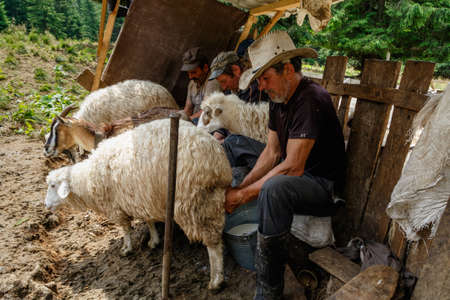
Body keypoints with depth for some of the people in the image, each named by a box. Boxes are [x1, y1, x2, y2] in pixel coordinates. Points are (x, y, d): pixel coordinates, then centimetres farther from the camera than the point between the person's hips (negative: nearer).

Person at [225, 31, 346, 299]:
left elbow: (293, 168, -28)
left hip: (324, 186, -9)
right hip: (289, 175, 10)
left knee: (274, 187, -39)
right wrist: (241, 186, -8)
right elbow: (272, 153, 4)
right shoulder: (279, 100, 5)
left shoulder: (311, 99, -24)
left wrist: (244, 195, -23)